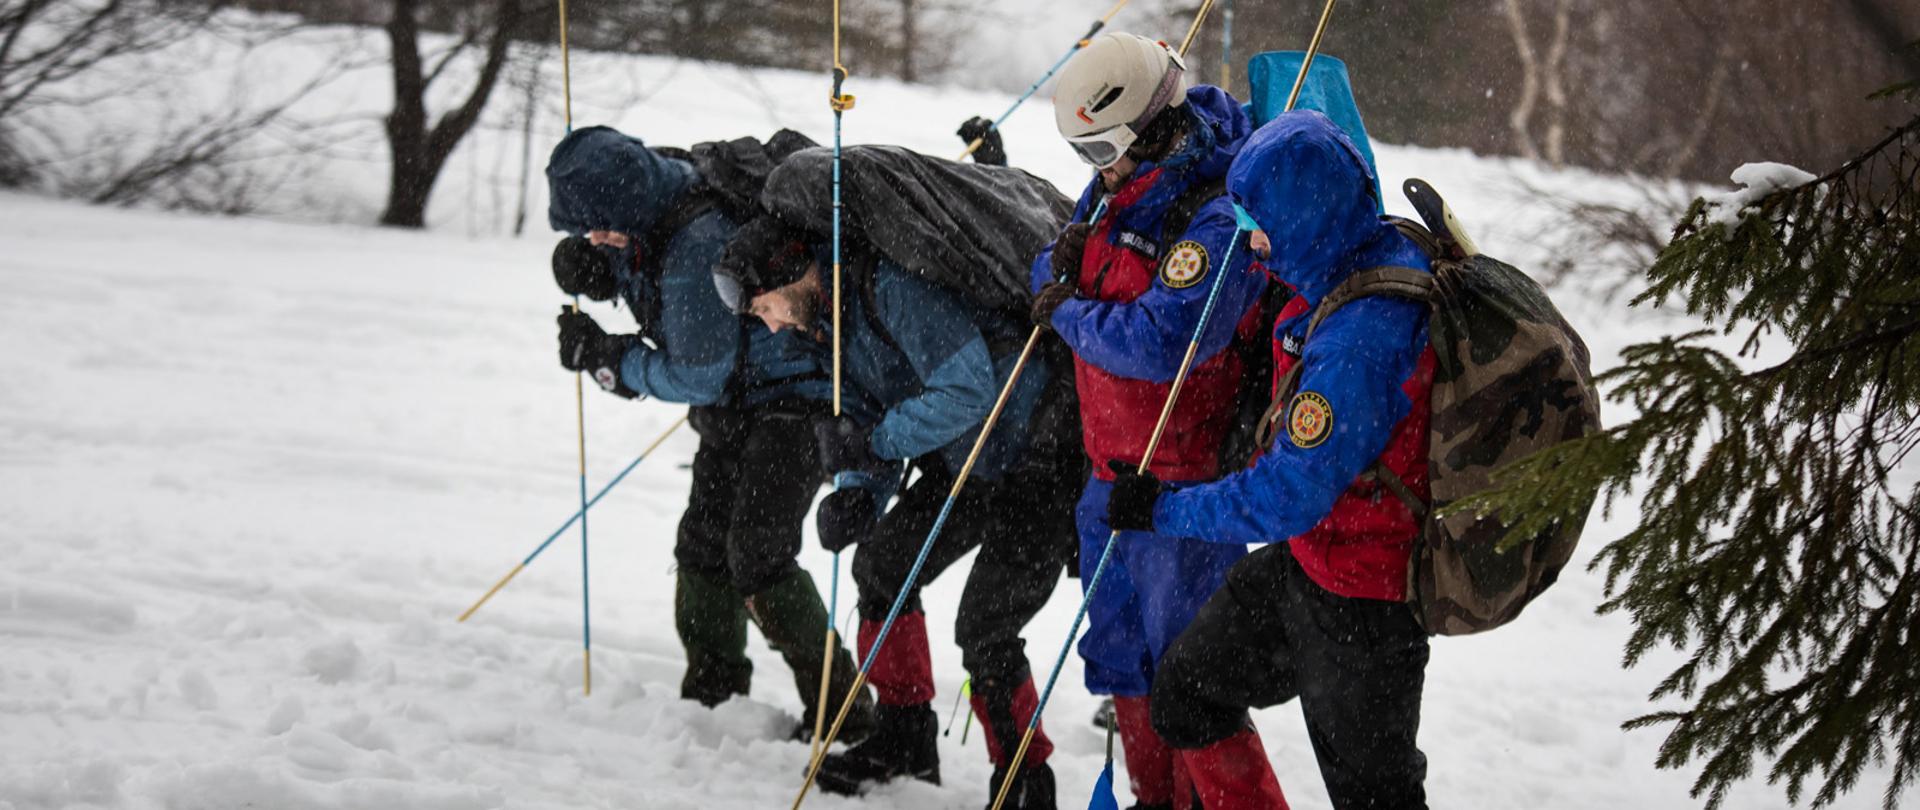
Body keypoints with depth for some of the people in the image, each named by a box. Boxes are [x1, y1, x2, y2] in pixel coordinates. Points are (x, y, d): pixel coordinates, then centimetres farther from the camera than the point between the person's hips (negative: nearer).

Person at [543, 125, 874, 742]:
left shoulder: (699, 247, -32)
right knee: (702, 546, 9)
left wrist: (606, 358, -14)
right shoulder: (654, 219, -5)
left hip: (792, 401, -10)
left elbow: (695, 377, -25)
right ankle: (711, 691, 22)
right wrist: (585, 266, -8)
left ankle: (839, 710, -11)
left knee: (756, 555, -17)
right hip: (736, 403, 10)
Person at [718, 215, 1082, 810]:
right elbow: (873, 422, 12)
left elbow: (969, 389, -30)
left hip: (1036, 459, -10)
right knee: (881, 565, 13)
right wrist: (855, 497, -9)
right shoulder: (827, 323, 7)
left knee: (983, 628, -14)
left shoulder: (891, 286, -24)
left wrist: (874, 441, -23)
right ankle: (904, 738, 24)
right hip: (965, 459, 10)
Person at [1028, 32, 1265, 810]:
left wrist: (1070, 315, -16)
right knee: (1121, 657, 19)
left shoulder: (1218, 220, -23)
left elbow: (1161, 339, -32)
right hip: (1112, 468, 9)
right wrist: (1064, 262, -10)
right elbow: (1055, 283, 15)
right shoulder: (1115, 191, 5)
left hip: (1187, 480, -9)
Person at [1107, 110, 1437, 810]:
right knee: (1186, 695, 17)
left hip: (1361, 604, -9)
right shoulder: (1389, 250, -6)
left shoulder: (1360, 339, -34)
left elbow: (1290, 496, -30)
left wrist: (1165, 509, -16)